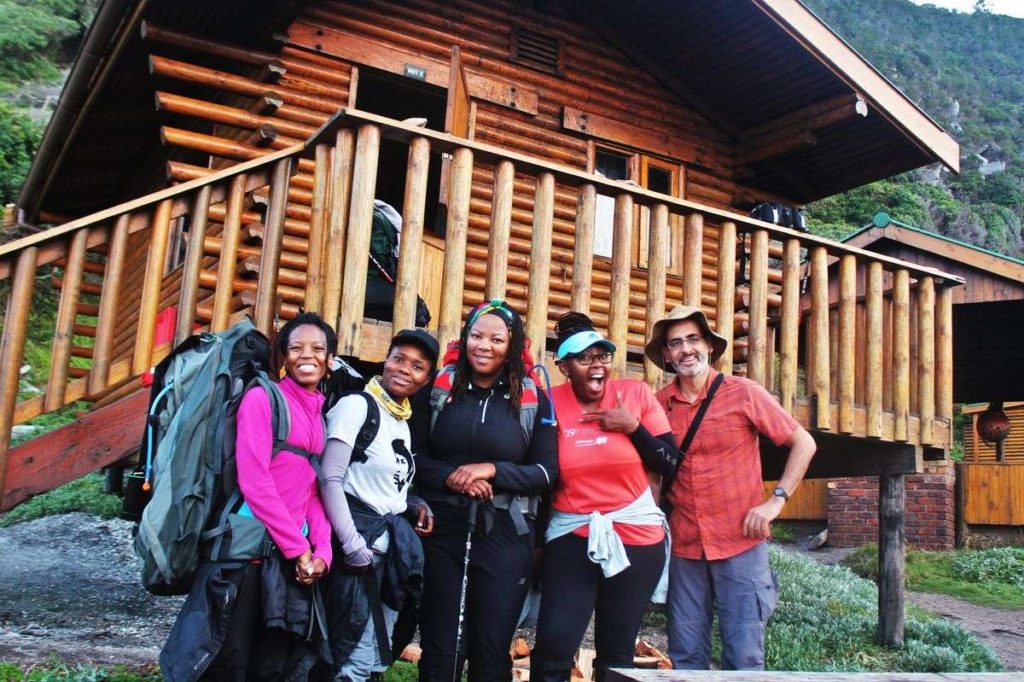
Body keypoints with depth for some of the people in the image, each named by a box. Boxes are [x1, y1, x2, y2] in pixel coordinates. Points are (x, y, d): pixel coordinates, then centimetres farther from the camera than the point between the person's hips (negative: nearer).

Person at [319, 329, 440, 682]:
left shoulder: (404, 422, 15)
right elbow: (330, 480, -16)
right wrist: (352, 546, -18)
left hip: (392, 544, 8)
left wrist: (416, 505, 2)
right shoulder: (357, 405, -10)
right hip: (358, 540, -8)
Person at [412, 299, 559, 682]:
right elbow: (415, 457, 4)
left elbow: (547, 472, 0)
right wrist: (451, 477, -15)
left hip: (505, 536, 0)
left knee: (492, 651, 8)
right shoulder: (438, 388, 5)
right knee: (438, 648, 8)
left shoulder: (533, 400, 2)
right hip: (443, 530, 1)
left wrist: (492, 471, -14)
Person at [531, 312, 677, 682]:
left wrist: (632, 426, -15)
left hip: (635, 533, 1)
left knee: (617, 652, 12)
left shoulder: (637, 394, -5)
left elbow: (669, 464, -2)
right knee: (552, 647, -8)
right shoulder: (551, 403, -6)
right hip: (572, 535, -1)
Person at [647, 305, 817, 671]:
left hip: (741, 545, -2)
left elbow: (803, 443, 0)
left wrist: (775, 500, -8)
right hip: (684, 548, 2)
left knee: (744, 658, 2)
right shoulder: (659, 404, 2)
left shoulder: (743, 393, -5)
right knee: (686, 656, 9)